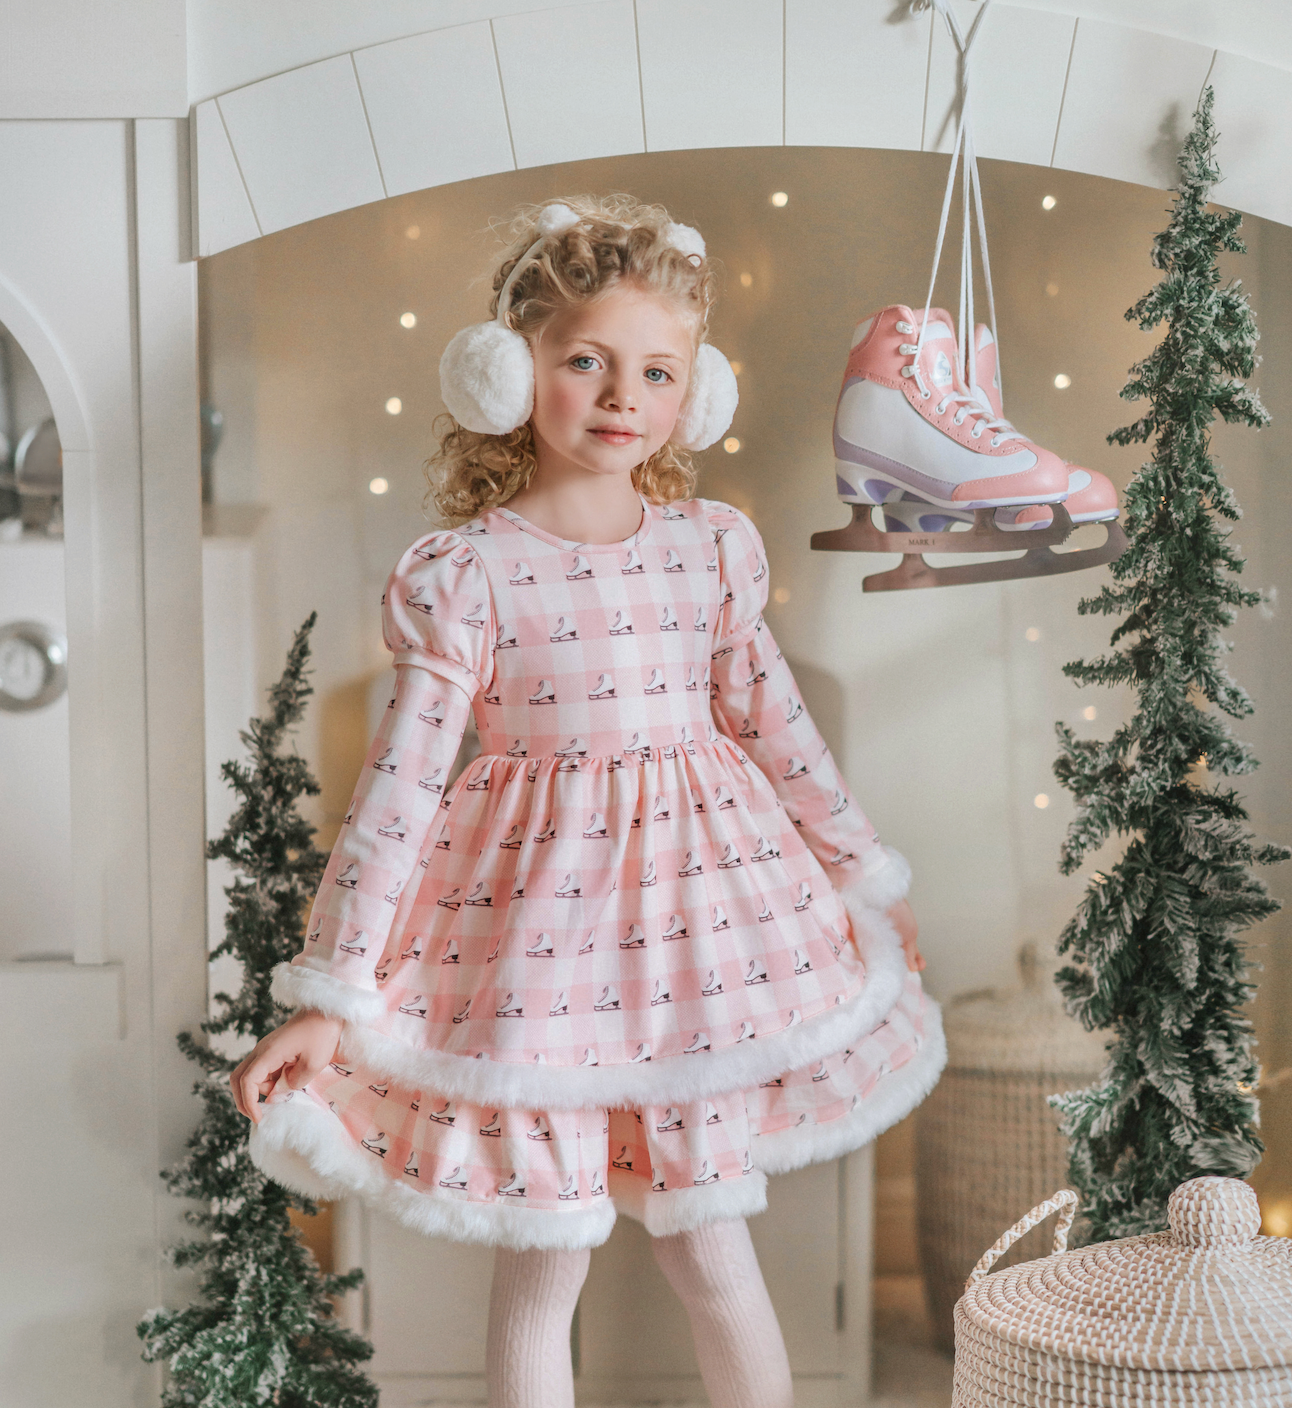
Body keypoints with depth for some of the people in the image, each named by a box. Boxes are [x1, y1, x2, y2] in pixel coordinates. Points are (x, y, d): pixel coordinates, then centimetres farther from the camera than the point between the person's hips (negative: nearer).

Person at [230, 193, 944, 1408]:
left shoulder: (715, 546, 1)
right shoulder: (461, 575, -10)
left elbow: (774, 726, 12)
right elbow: (399, 786, -9)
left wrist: (864, 874, 19)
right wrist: (331, 995, -10)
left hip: (705, 905, 3)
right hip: (535, 924, -3)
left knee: (709, 1249, 12)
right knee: (540, 1269, 7)